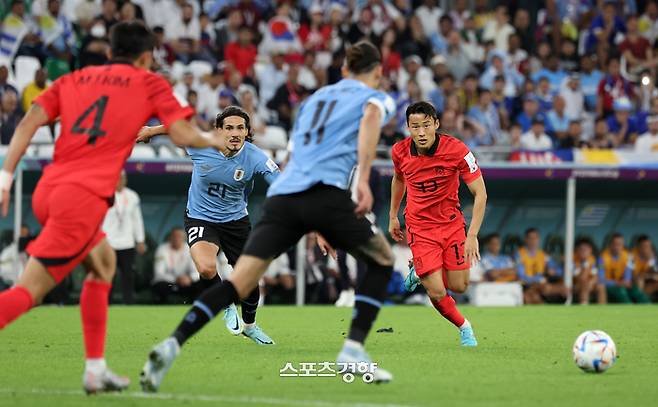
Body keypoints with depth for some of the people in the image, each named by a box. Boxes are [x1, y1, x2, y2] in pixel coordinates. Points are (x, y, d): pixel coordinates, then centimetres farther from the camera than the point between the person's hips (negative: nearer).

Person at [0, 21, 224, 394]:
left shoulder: (74, 80, 21)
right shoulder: (149, 83, 10)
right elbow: (184, 135, 2)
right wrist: (214, 141, 22)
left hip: (47, 191, 6)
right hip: (83, 198, -6)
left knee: (103, 261, 27)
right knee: (30, 291, -10)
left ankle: (96, 369, 22)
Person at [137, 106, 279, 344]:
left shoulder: (255, 158, -23)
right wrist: (149, 131, 15)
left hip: (236, 219, 2)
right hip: (200, 219, -2)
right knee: (207, 268, -29)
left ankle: (249, 325, 40)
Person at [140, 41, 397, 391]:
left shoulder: (316, 97, 32)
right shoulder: (377, 98, 16)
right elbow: (371, 117, -10)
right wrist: (363, 179, -20)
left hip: (282, 194, 5)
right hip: (326, 191, -5)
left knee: (238, 283, -6)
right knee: (382, 260, 18)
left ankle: (172, 344, -26)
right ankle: (353, 349, 5)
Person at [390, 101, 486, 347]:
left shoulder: (456, 150, -21)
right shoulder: (400, 152, -12)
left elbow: (480, 193, -16)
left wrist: (472, 236, -23)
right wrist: (393, 216, 19)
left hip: (451, 223, 0)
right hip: (419, 227, 0)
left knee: (459, 287, 1)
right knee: (437, 293, -11)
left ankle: (420, 272, 32)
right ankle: (463, 327, 19)